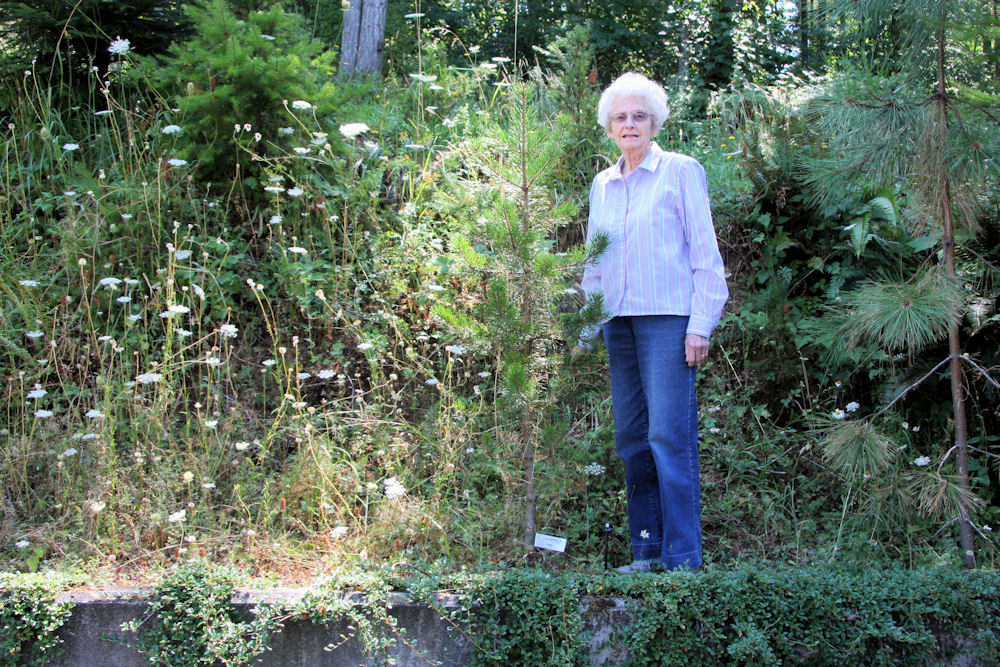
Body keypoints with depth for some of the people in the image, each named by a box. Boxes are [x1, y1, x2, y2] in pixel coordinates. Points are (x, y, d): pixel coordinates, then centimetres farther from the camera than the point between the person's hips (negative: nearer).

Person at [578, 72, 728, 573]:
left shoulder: (681, 171, 2)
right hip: (618, 321, 6)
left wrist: (700, 324, -9)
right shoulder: (602, 184, 17)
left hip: (667, 316, -6)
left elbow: (705, 253, -2)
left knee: (669, 435, -10)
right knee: (630, 437, 5)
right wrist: (586, 326, 16)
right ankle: (647, 552, 12)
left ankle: (682, 558, -6)